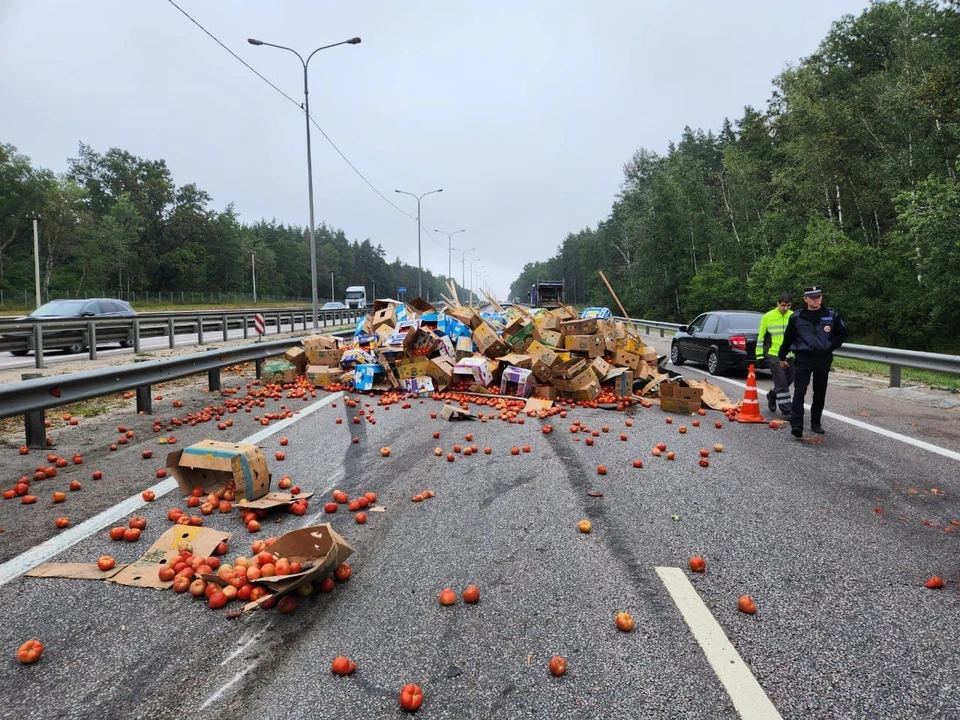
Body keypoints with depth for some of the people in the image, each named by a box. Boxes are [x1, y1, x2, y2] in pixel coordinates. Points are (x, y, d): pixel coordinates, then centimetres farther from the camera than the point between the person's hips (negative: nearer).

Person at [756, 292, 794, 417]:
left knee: (787, 381, 14)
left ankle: (772, 396, 41)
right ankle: (786, 410, -3)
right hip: (773, 355, -4)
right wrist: (760, 355, -1)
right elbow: (761, 337, 1)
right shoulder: (768, 317, -3)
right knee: (781, 383, -9)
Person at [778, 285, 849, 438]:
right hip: (802, 358, -2)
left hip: (823, 359, 2)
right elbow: (788, 339, 10)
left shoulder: (832, 315, 2)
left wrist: (831, 346, -1)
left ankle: (815, 422, 23)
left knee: (820, 393, 10)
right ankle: (796, 425, -16)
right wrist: (782, 357, 16)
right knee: (799, 392, -11)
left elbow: (843, 333, 13)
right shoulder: (796, 317, 0)